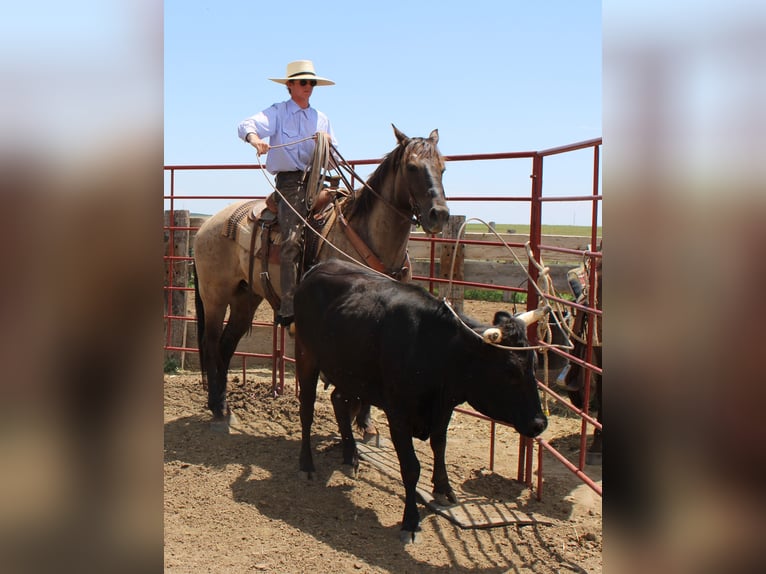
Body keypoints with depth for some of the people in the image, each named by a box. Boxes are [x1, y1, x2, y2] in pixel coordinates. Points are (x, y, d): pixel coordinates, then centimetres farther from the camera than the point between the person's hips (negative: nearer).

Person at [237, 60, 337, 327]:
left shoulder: (321, 118, 21)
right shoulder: (277, 112, 6)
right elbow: (246, 125, -11)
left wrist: (328, 145, -3)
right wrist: (255, 139, -34)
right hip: (289, 182, -5)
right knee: (292, 239, -20)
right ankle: (288, 309, -20)